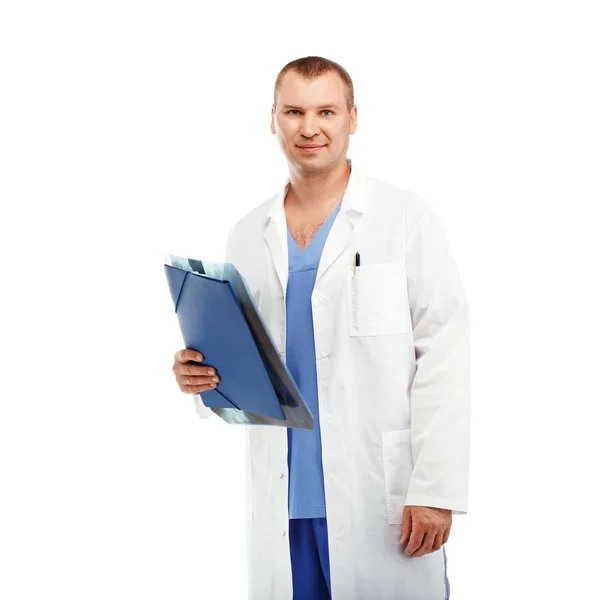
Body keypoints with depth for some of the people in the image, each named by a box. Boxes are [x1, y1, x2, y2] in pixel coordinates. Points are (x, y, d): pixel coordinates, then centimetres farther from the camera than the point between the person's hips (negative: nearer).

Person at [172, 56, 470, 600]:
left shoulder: (406, 220, -2)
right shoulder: (248, 236, 12)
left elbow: (443, 357, -6)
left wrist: (435, 489, -12)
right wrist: (200, 374, -4)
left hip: (381, 497, -4)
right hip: (281, 502, 4)